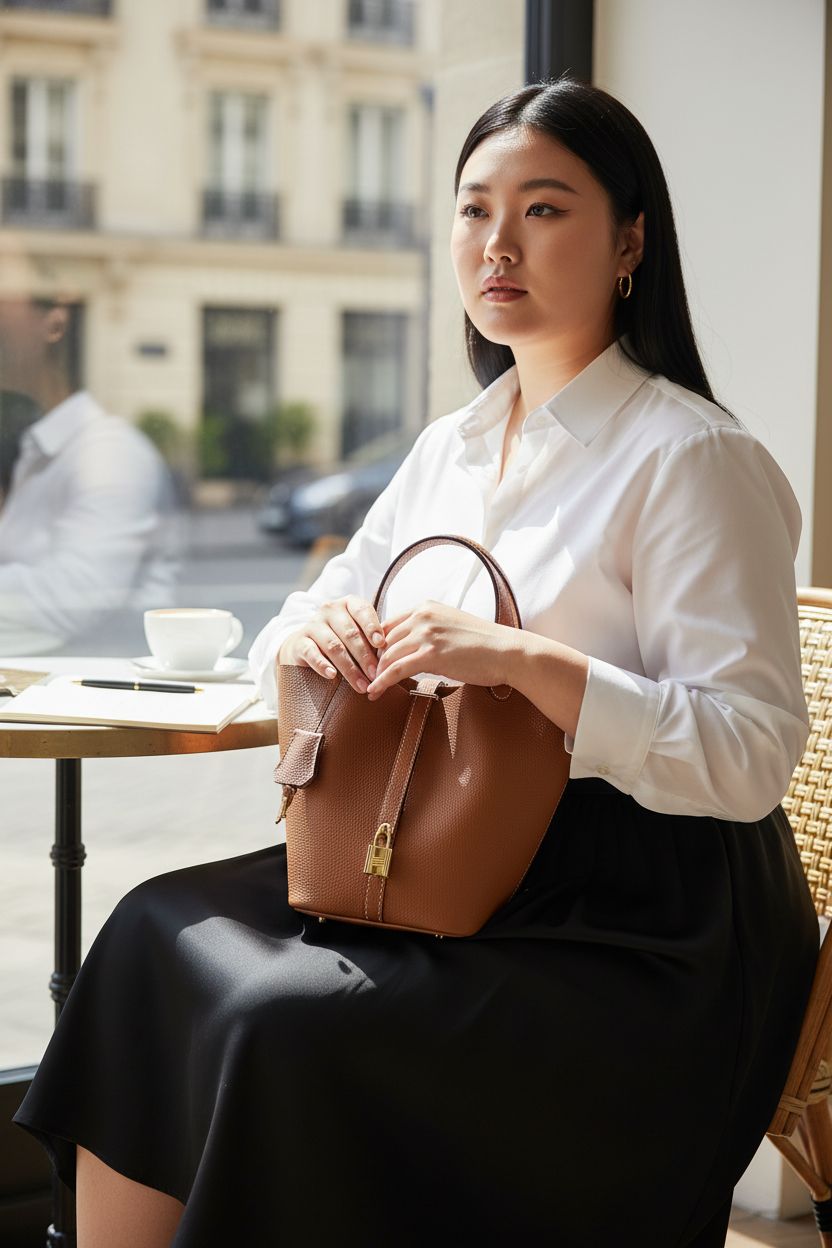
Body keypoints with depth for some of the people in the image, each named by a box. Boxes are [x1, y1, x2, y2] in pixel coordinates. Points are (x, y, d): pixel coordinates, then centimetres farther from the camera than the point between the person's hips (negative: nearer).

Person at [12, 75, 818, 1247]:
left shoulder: (694, 457, -12)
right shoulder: (453, 446, 12)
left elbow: (752, 756, -18)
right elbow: (296, 638, 17)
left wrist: (524, 659, -29)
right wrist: (306, 634, -8)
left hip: (641, 929, -7)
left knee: (291, 1029, -26)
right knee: (158, 931, -9)